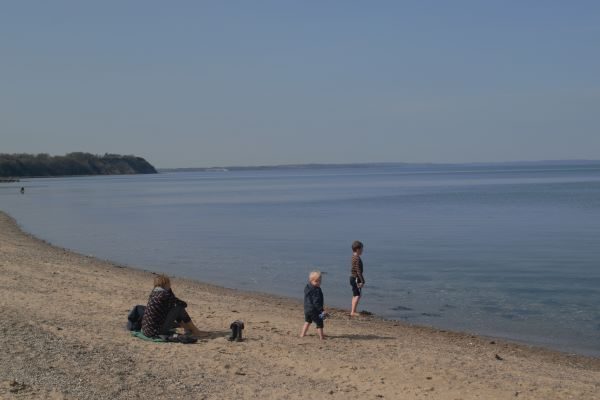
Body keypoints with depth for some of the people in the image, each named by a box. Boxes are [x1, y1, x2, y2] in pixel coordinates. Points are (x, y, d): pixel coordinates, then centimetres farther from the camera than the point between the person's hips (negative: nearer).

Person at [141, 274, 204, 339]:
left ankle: (187, 328, 32)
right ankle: (195, 331, 10)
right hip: (156, 332, -9)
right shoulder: (164, 294, -12)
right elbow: (184, 304, -1)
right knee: (179, 308, -2)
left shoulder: (153, 293, 12)